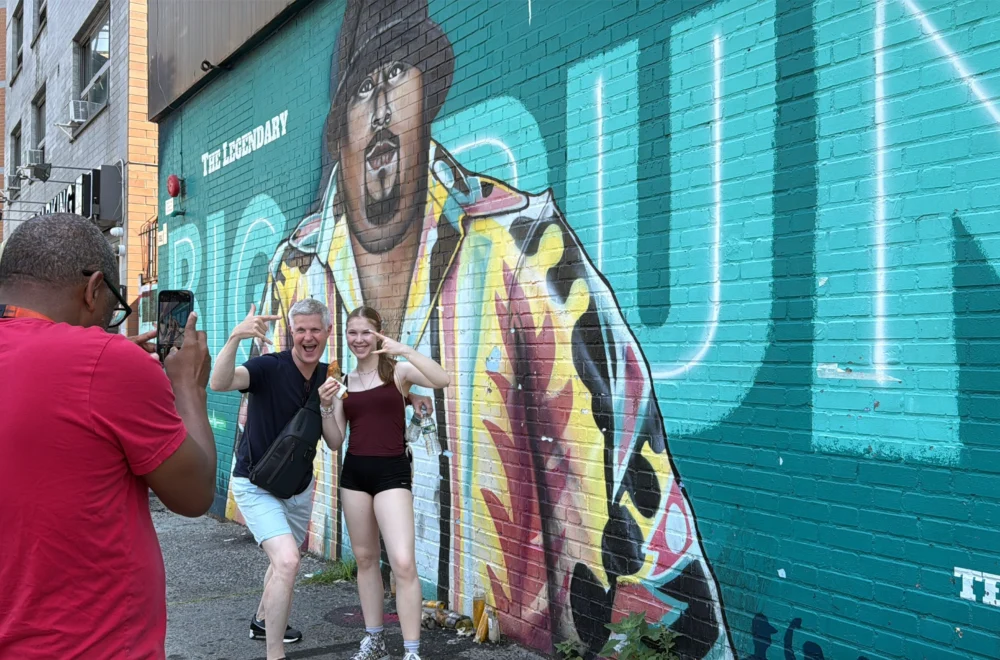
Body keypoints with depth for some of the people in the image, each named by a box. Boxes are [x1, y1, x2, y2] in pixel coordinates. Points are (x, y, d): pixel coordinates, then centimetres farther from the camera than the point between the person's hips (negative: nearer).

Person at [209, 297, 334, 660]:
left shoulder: (327, 377, -3)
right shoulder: (269, 367, -21)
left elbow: (334, 441, -1)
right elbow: (219, 383, -41)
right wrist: (235, 337, -57)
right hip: (257, 484, -7)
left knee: (284, 561, 25)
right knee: (287, 561, -23)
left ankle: (263, 621, 52)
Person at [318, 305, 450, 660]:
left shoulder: (398, 371, -3)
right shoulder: (344, 381, 9)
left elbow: (442, 381, -23)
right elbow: (335, 442, 9)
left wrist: (405, 350, -29)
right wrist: (326, 406, -7)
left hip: (392, 472, -5)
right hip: (354, 473, 5)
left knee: (403, 563, -13)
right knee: (364, 558, 13)